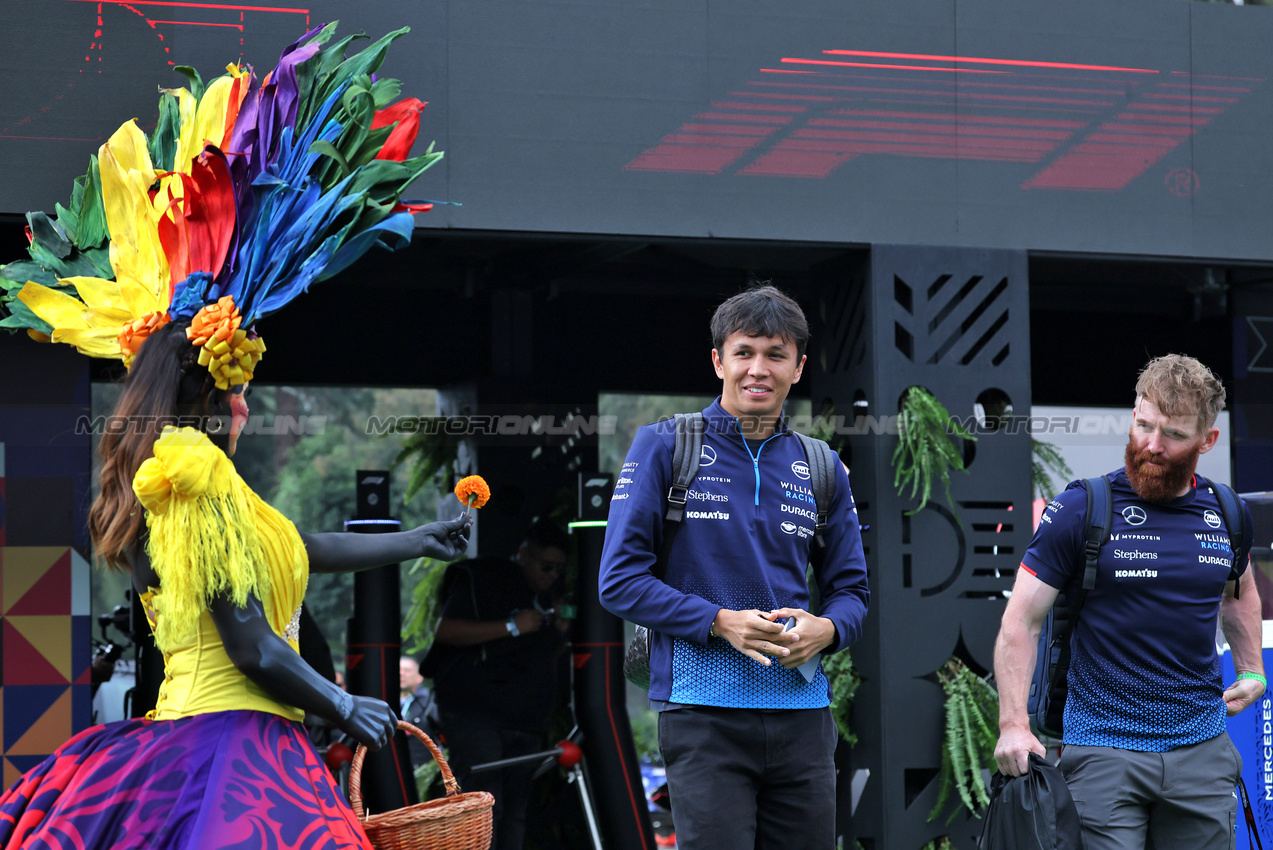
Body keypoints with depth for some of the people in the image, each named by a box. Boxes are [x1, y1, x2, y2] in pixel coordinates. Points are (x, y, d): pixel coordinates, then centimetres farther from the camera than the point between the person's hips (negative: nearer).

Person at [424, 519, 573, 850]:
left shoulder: (544, 598, 20)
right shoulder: (481, 579, -3)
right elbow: (446, 631, -14)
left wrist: (561, 631, 6)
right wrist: (512, 626, -16)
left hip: (525, 723, 8)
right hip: (475, 715, -8)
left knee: (513, 814, 4)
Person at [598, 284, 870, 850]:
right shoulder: (664, 447, 1)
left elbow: (850, 587, 17)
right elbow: (620, 580, -3)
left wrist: (826, 629, -7)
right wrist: (721, 622, -14)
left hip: (802, 711, 4)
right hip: (703, 712, -4)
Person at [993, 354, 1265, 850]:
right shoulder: (1081, 510, -6)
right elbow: (1021, 622, -5)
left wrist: (1251, 671, 18)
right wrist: (1013, 723, -15)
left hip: (1201, 750, 4)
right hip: (1103, 749, -4)